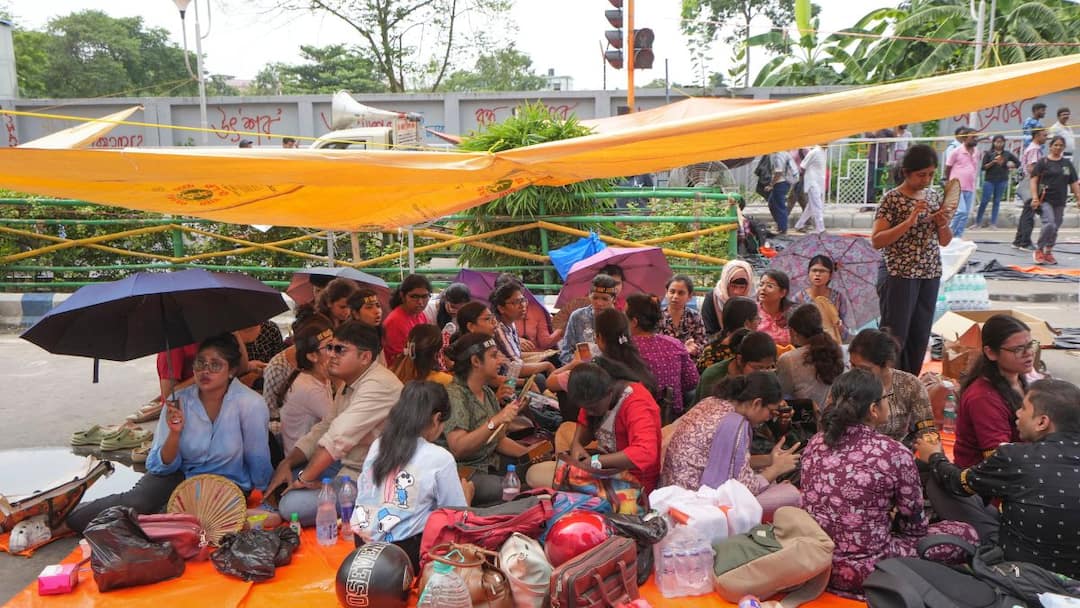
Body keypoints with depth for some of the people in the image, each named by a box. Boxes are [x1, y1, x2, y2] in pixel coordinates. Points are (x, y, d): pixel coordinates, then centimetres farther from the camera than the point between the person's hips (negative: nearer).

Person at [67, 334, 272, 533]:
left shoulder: (250, 404, -19)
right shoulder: (179, 400, -8)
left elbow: (259, 464, -8)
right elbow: (160, 466, -7)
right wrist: (174, 434, -24)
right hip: (181, 474, 3)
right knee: (137, 501, -26)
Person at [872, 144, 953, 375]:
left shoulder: (934, 197, 10)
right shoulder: (892, 199, -8)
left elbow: (944, 241, 16)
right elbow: (876, 240, -15)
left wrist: (943, 224, -5)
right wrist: (909, 222, -22)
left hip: (930, 275, 6)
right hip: (901, 276, -6)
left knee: (920, 336, 11)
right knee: (895, 336, -5)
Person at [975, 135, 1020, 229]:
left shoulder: (1007, 154, 7)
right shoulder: (988, 153, 0)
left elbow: (1018, 163, 16)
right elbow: (983, 167, -4)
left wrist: (1010, 165, -1)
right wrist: (993, 162, -16)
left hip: (1002, 180, 3)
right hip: (989, 180, -2)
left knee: (997, 201, 5)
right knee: (985, 200, -5)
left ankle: (993, 222, 8)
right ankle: (978, 220, 5)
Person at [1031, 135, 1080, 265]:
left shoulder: (1068, 164, 14)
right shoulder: (1043, 162, 0)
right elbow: (1034, 180, -4)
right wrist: (1035, 197, -15)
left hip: (1060, 202, 5)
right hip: (1045, 200, -5)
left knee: (1055, 228, 8)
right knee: (1049, 224, -20)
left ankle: (1048, 252, 20)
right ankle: (1038, 250, -5)